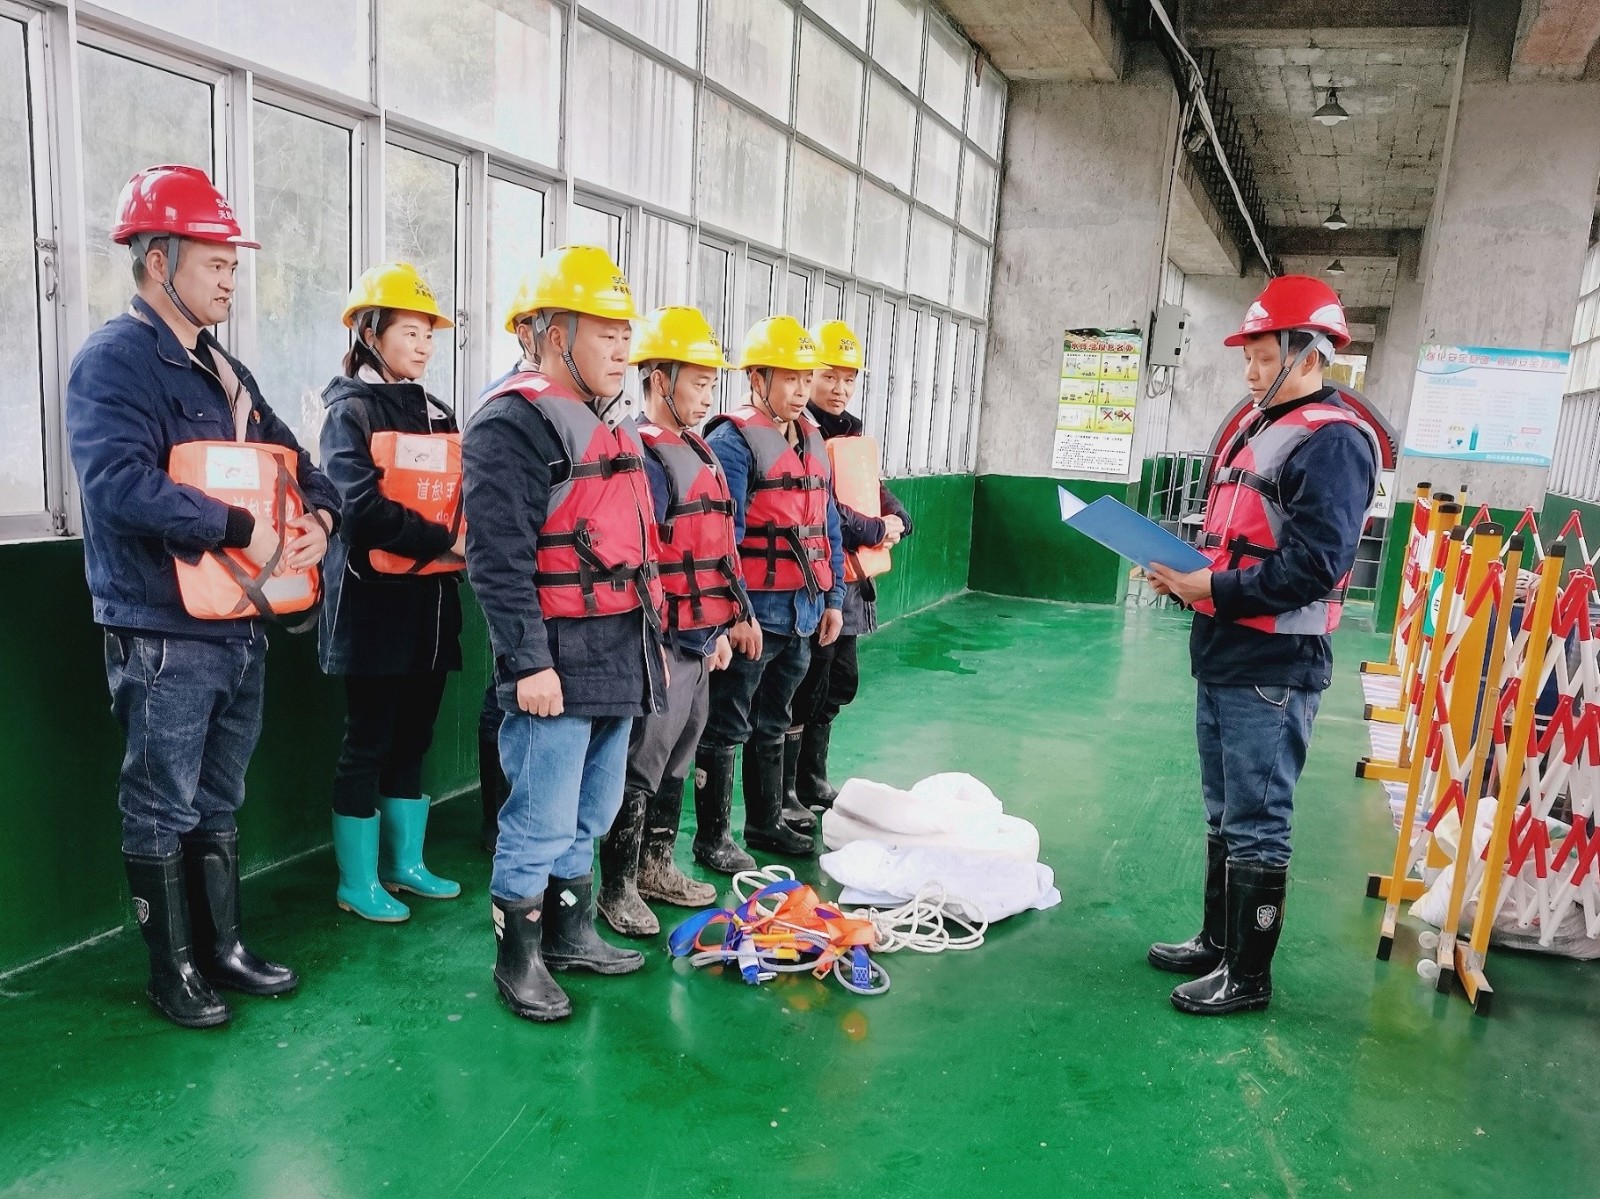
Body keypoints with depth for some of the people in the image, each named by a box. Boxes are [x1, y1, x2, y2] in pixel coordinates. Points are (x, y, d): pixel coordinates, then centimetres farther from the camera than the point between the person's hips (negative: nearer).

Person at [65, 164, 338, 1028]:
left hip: (241, 626, 9)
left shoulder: (224, 370, 15)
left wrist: (318, 517, -5)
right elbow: (120, 481, -27)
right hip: (165, 637, -8)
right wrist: (242, 528, -26)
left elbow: (295, 462, 16)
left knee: (219, 803, 18)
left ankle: (223, 947, 31)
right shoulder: (114, 361, -12)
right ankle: (173, 970, 20)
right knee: (162, 811, 6)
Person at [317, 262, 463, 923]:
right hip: (375, 601, -6)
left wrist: (467, 543, -8)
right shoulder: (350, 411, -6)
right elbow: (363, 505, -19)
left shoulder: (437, 413, 15)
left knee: (413, 737, 14)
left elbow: (466, 496, 12)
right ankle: (357, 882, 14)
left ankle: (406, 864, 27)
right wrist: (443, 543, -17)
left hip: (432, 599, 7)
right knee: (368, 743, 1)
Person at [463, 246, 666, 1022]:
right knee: (543, 821, 0)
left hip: (620, 658, 9)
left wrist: (651, 639, 21)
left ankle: (571, 934, 35)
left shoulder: (609, 428, 17)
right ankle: (517, 960, 18)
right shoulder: (512, 424, -13)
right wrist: (528, 662, -22)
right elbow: (499, 557, -19)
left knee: (592, 812, 19)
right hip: (558, 661, -9)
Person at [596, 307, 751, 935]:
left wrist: (721, 628, 21)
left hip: (699, 641, 9)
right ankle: (617, 888, 15)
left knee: (676, 761, 18)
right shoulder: (641, 456, -15)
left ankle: (656, 865, 33)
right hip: (662, 643, -9)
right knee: (641, 768, 1)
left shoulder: (698, 453, 14)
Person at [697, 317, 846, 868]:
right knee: (727, 729, 3)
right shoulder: (733, 440, -12)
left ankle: (766, 823, 34)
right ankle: (711, 838, 15)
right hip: (754, 614, -8)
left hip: (803, 613, 8)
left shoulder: (811, 440, 13)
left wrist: (833, 598, 13)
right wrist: (736, 613, -20)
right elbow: (722, 535, -17)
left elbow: (827, 526, 16)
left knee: (773, 724, 20)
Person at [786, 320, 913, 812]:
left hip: (852, 580, 10)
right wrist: (875, 531, -10)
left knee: (839, 684, 19)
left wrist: (897, 519, 0)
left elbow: (877, 488, 21)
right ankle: (783, 798, 11)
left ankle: (812, 783, 33)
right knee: (805, 691, -2)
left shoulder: (853, 432, 15)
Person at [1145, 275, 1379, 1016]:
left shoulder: (1333, 441, -14)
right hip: (1222, 659, 9)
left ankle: (1248, 975, 15)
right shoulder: (1257, 429, 16)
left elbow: (1313, 565, -23)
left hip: (1273, 671, -9)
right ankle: (1217, 941, 33)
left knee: (1257, 824, 1)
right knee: (1224, 813, 19)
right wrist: (1184, 572, 4)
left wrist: (1216, 590, -21)